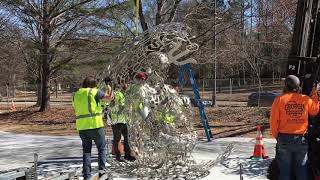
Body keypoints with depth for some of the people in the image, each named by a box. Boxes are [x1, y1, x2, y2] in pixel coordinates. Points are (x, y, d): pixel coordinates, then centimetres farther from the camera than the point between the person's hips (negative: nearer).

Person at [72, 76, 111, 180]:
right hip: (95, 124, -5)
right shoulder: (94, 92, -4)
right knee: (101, 148, 10)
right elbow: (109, 97, 6)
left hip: (82, 126, 5)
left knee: (86, 150, 12)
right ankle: (102, 169, -4)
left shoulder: (76, 94, 13)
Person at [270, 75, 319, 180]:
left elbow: (273, 121, -7)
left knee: (284, 168, 9)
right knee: (302, 168, 12)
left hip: (284, 138, -1)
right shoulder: (306, 99, -2)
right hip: (301, 139, 1)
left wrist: (276, 136, 7)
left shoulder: (279, 99, -7)